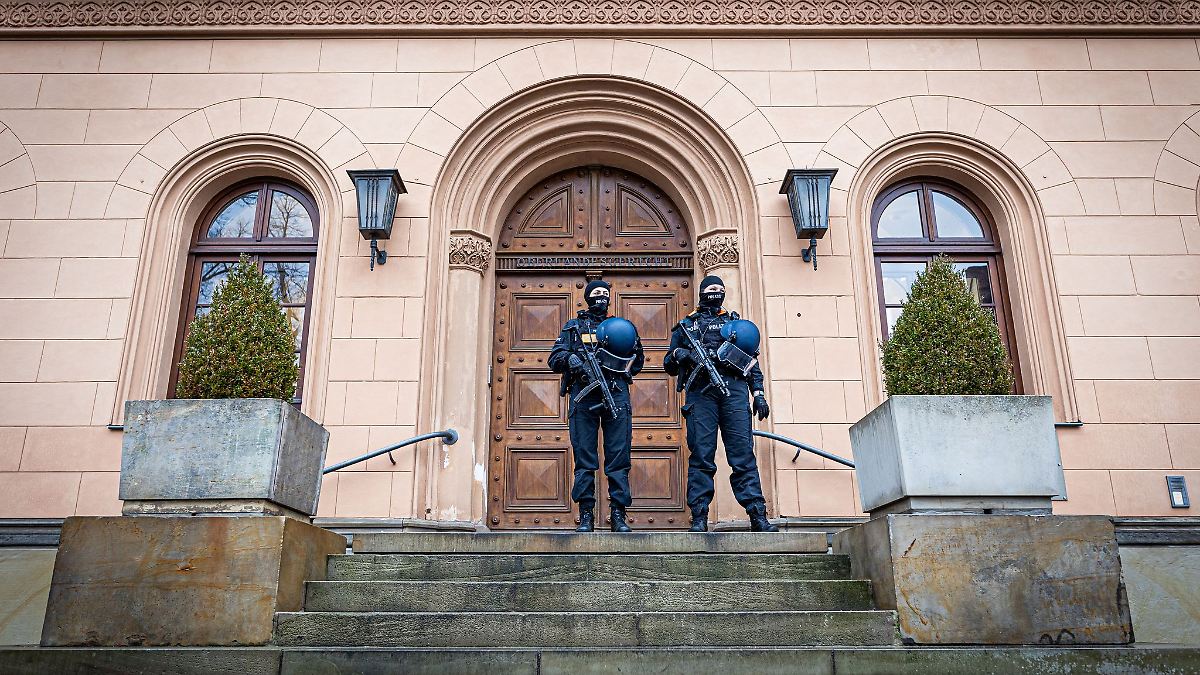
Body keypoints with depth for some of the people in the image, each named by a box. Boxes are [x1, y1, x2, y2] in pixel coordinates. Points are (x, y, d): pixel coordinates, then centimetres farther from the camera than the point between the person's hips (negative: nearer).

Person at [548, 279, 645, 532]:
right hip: (583, 395, -1)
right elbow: (554, 359, 10)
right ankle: (586, 515, 2)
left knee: (619, 457, -3)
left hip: (616, 396, 1)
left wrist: (624, 370, 1)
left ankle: (618, 514, 0)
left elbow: (638, 359, 23)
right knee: (584, 459, -2)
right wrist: (571, 359, -11)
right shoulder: (573, 327, 19)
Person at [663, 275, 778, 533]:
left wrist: (758, 394, 8)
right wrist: (680, 354, -4)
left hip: (734, 388, 1)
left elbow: (751, 360, 20)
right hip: (700, 391, 0)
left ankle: (758, 516, -8)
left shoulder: (735, 322, 25)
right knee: (701, 455, -6)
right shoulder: (686, 325, 22)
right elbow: (669, 365, 19)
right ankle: (699, 517, -6)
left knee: (743, 455, -6)